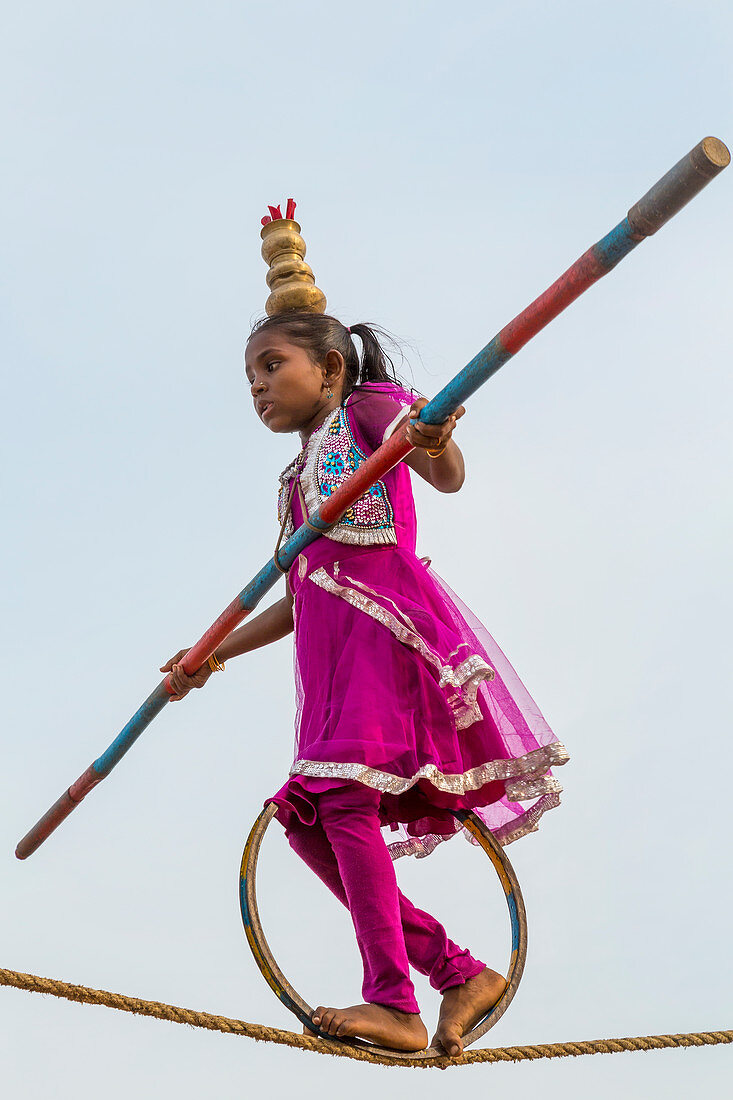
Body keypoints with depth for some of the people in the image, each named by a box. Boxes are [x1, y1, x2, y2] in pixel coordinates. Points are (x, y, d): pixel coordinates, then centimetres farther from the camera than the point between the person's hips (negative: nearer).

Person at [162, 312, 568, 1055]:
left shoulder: (368, 407, 4)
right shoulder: (298, 479, 27)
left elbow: (447, 476, -15)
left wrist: (437, 447, -39)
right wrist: (213, 655, 29)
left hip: (386, 624, -9)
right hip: (331, 653, 9)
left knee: (345, 796, -20)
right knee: (304, 821, 1)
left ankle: (392, 1001, -18)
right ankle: (460, 973, 3)